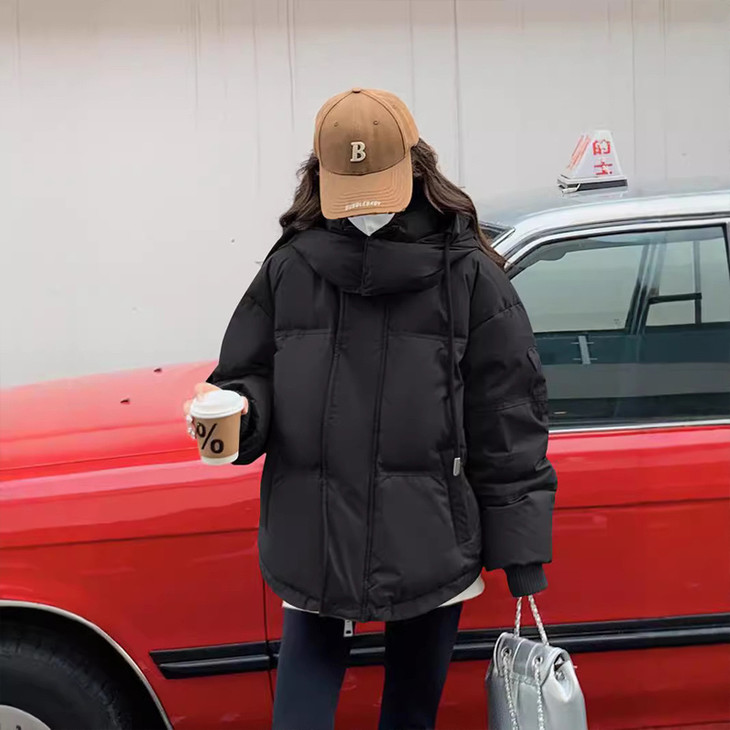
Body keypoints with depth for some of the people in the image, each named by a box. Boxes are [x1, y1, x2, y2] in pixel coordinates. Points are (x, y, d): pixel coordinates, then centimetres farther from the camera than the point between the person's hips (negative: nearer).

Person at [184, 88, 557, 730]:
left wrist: (522, 554, -4)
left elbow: (508, 420, -4)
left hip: (431, 551, -1)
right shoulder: (290, 268, -1)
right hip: (313, 549, 1)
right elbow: (249, 377, 7)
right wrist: (235, 411, -18)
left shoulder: (468, 273, -5)